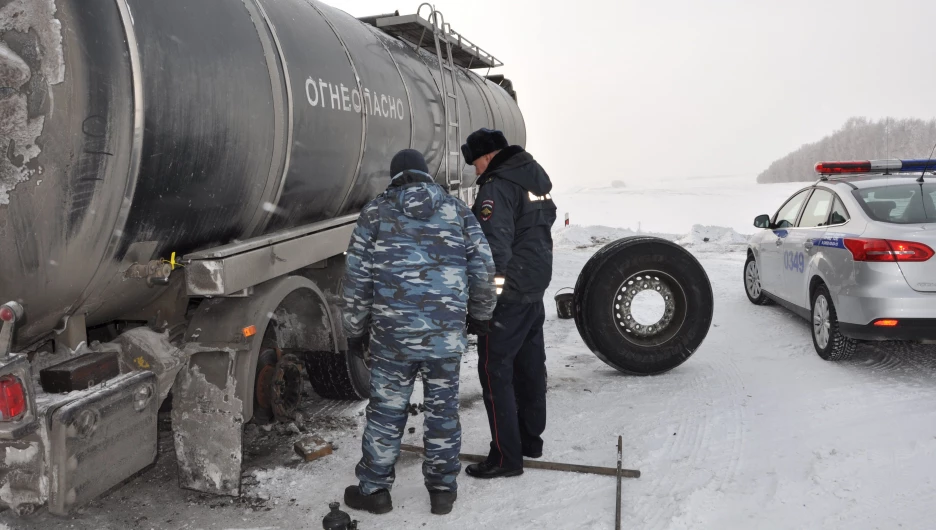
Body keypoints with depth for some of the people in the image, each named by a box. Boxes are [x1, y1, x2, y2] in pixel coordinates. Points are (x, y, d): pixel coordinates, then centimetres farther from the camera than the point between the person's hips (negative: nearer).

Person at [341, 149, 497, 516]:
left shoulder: (376, 212, 4)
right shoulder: (458, 210, 8)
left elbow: (357, 279, 2)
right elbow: (483, 269, 6)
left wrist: (355, 330, 11)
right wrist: (482, 313, 21)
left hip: (392, 334, -1)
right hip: (447, 334, 1)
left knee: (386, 411, 11)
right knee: (443, 411, 13)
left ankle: (374, 489, 22)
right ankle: (443, 489, 23)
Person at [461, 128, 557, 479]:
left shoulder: (497, 187, -17)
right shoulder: (536, 179, 13)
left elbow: (494, 250, -23)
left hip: (508, 295, -10)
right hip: (536, 291, 10)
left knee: (495, 371, -3)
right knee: (529, 365, 18)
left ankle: (506, 457, 1)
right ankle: (530, 439, 32)